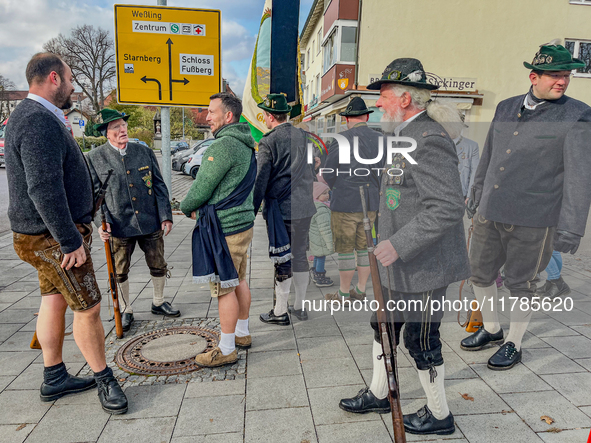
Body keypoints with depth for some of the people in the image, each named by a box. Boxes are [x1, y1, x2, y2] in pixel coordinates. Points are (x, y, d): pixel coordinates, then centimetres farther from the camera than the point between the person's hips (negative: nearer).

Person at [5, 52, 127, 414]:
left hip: (51, 235, 11)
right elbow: (44, 190, -27)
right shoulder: (40, 123, -19)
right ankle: (104, 380, 14)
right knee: (88, 308, -2)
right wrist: (70, 241, -23)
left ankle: (54, 379, 29)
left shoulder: (34, 116, 15)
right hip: (54, 237, -11)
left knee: (54, 301, 16)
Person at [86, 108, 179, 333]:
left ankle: (158, 303, 34)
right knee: (120, 272, 11)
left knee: (158, 266, 11)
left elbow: (159, 186, 5)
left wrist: (166, 216, -2)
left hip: (150, 223, 2)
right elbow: (94, 194, 0)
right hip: (119, 226, -1)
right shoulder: (94, 158, -1)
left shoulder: (145, 152, 4)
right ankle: (126, 310, 32)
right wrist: (101, 223, -13)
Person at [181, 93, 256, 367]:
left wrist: (187, 207, 6)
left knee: (224, 288, -1)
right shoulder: (245, 146, 14)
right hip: (242, 220, 10)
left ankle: (226, 349, 11)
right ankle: (242, 334, 33)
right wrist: (200, 208, 12)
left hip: (224, 227, -10)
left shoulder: (223, 146, -18)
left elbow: (202, 187, -15)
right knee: (238, 281, 19)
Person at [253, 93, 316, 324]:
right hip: (304, 208, 6)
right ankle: (300, 306, 28)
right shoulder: (303, 136, 7)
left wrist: (252, 211, -5)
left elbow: (260, 181, -12)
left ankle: (280, 312, 16)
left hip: (281, 209, -6)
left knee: (282, 260, 3)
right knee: (300, 255, 16)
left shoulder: (268, 142, -11)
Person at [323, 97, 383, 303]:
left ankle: (344, 294, 16)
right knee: (364, 246, 15)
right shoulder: (380, 139, 2)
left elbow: (329, 174, -8)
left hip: (345, 204, -5)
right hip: (370, 203, 6)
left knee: (345, 249, 5)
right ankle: (361, 290, 26)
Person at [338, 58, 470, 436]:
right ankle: (379, 394, 42)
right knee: (384, 326, 21)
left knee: (420, 341, 7)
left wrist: (399, 244, -27)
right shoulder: (407, 135, 12)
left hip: (423, 266, -10)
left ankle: (439, 415, 32)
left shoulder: (429, 139, -21)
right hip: (401, 265, 10)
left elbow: (449, 206, -28)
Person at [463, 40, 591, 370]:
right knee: (481, 274, 15)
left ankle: (514, 344, 30)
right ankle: (491, 329, 38)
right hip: (490, 213, 5)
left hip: (533, 219, -5)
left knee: (521, 284, 9)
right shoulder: (506, 108, 9)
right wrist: (476, 196, 23)